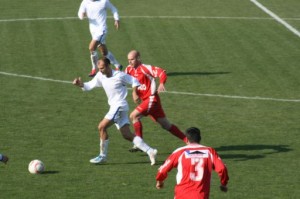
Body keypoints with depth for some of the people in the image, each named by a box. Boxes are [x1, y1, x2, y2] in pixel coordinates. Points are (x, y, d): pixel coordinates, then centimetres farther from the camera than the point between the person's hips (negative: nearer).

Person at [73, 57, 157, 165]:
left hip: (120, 106, -8)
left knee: (102, 127, -13)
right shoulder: (100, 76, 6)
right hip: (114, 107, 8)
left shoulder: (119, 75, -14)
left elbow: (134, 81, -2)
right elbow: (89, 86, 8)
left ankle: (103, 156, -2)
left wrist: (134, 92, -14)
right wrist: (81, 84, -10)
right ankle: (150, 151, 3)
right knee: (127, 135, 4)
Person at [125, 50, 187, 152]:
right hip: (145, 100, 8)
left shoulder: (145, 68, -14)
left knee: (134, 116, -16)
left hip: (151, 98, -8)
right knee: (165, 124, 10)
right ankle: (188, 140, 16)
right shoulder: (129, 69, 7)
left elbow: (161, 72, -22)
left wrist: (161, 84, -39)